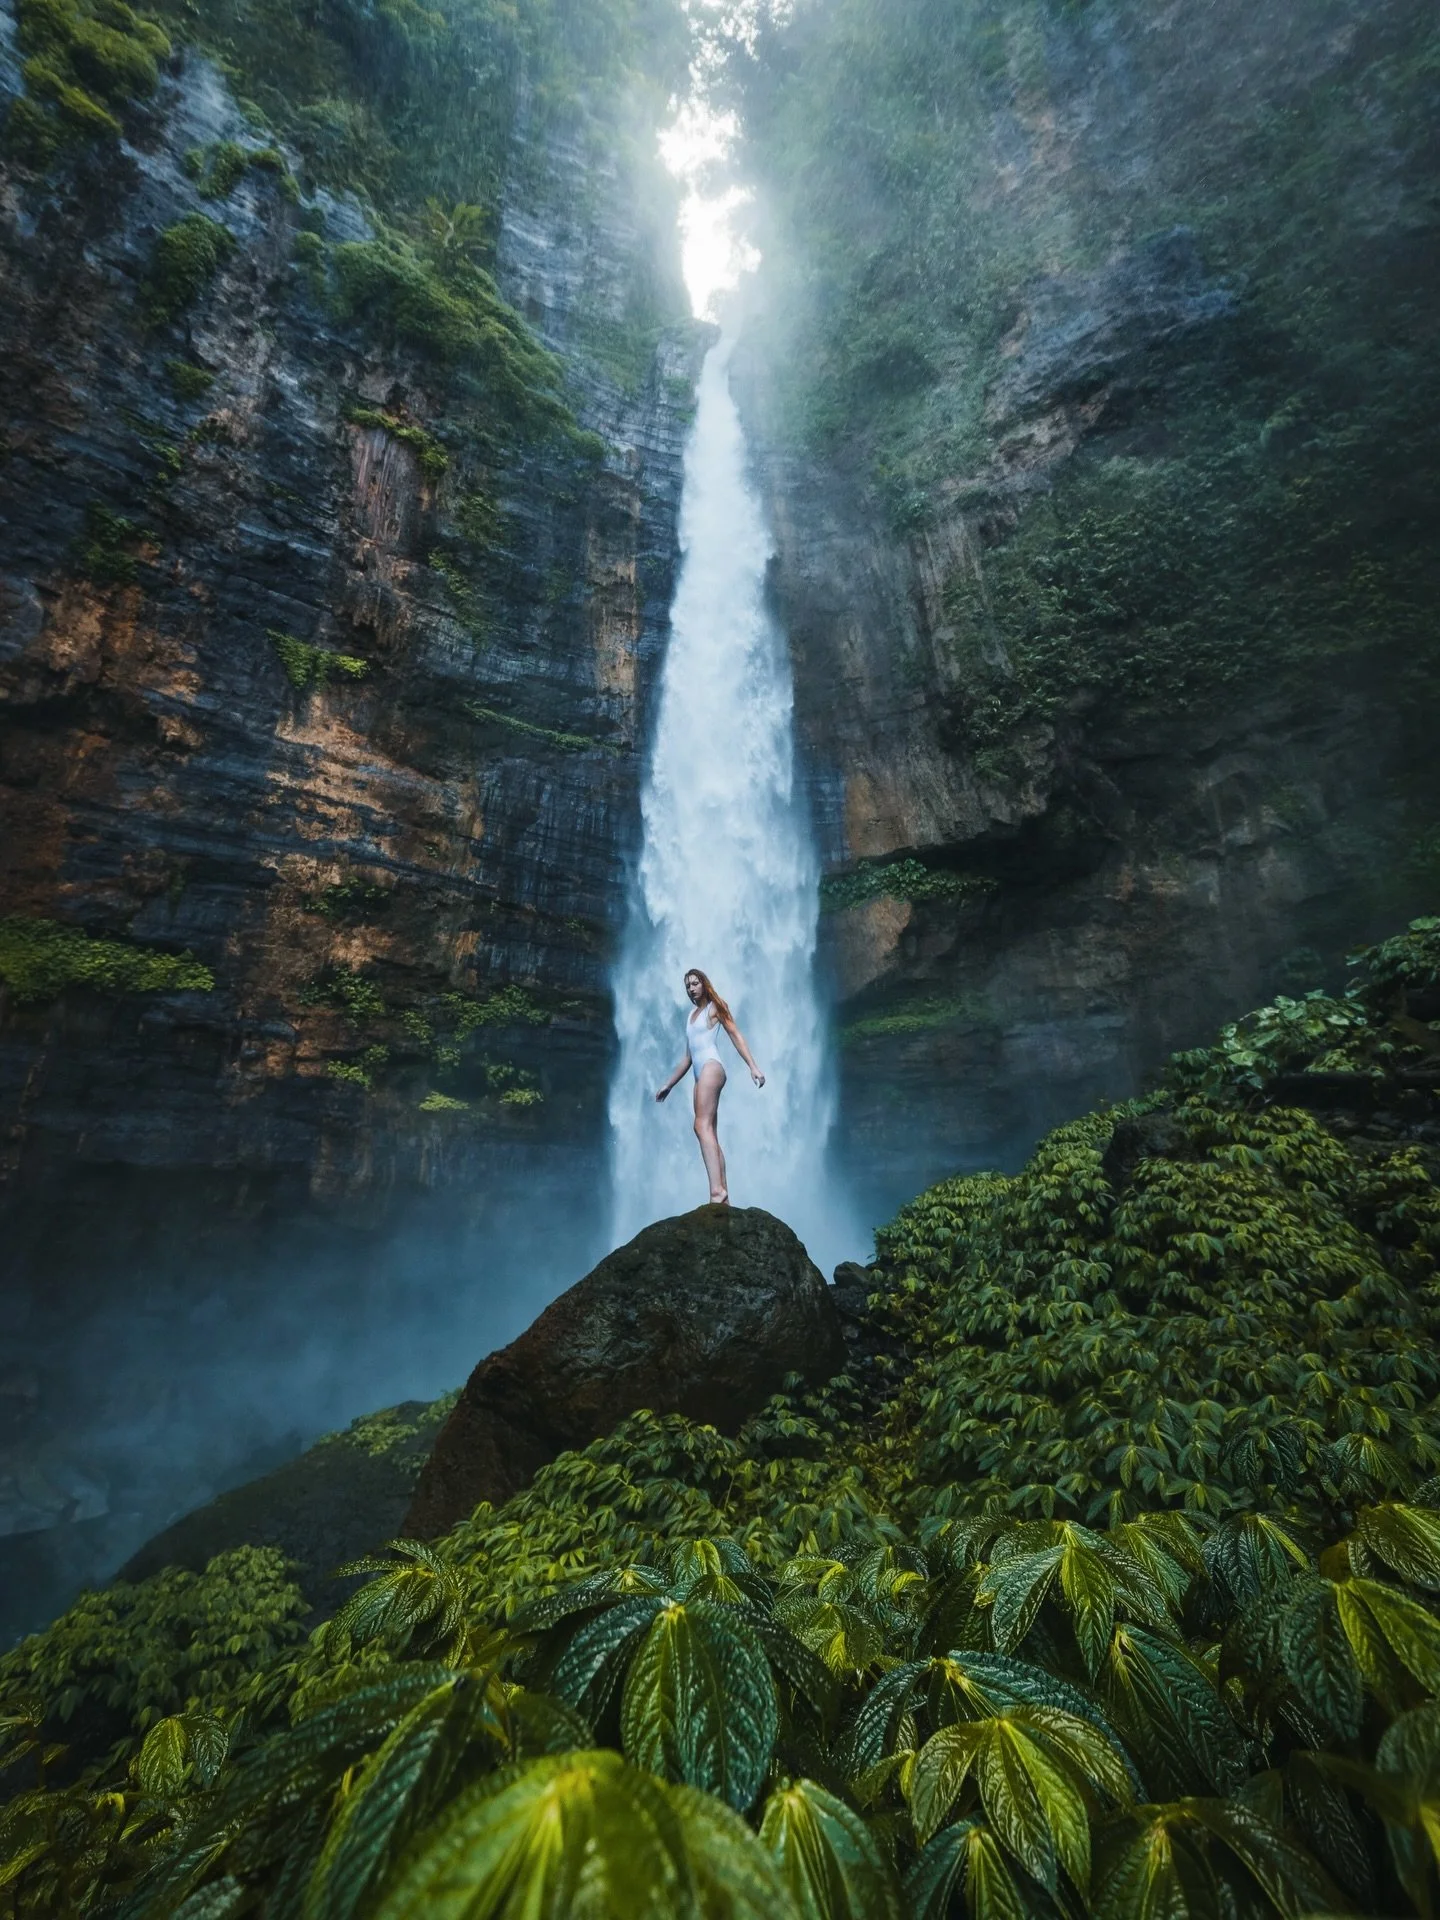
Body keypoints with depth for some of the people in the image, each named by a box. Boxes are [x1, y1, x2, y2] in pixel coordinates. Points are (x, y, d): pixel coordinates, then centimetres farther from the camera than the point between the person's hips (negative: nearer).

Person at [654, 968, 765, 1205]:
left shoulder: (714, 1007, 8)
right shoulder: (691, 1014, 27)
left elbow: (736, 1035, -1)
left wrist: (753, 1067, -13)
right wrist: (669, 1084, 30)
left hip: (711, 1067, -8)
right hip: (701, 1075, 8)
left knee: (702, 1126, -24)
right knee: (709, 1134, 0)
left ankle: (717, 1191, -35)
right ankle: (723, 1198, -3)